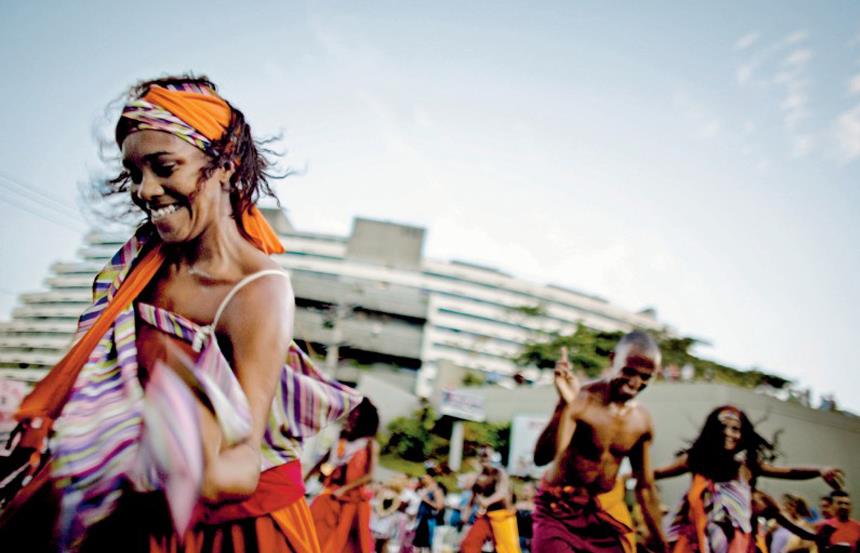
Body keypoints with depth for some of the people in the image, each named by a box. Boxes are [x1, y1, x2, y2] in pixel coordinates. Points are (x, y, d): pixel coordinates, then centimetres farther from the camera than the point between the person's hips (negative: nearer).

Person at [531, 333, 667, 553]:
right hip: (559, 510, -5)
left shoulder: (642, 421, -3)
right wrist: (565, 404, -46)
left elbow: (645, 487, 9)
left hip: (607, 512, 6)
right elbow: (542, 458, -36)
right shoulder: (580, 401, -23)